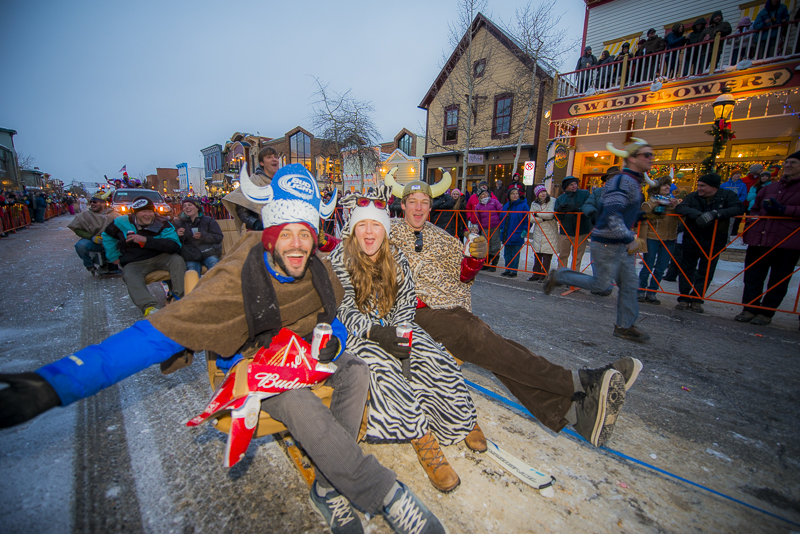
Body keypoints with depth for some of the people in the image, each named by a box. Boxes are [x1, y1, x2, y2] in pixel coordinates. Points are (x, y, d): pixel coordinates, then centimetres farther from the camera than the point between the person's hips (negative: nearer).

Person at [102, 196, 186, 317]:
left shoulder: (162, 224, -5)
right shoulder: (123, 222, 3)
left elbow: (175, 245, -21)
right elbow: (107, 236, 23)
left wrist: (146, 240, -26)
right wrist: (113, 256, 16)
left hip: (160, 257, 0)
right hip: (134, 263, 1)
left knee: (177, 259, -30)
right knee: (130, 276, -31)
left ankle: (179, 296, -31)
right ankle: (149, 307, -52)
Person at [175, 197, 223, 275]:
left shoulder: (208, 220, 15)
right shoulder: (179, 223, 22)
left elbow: (218, 237, 5)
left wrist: (203, 236, -11)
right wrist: (178, 236, -1)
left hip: (208, 253, -1)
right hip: (190, 256, 1)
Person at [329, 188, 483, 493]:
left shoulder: (396, 259, 3)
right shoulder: (340, 259, -7)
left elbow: (407, 300, 5)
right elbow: (344, 309, -11)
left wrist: (397, 329, -13)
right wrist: (376, 332, -25)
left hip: (394, 326, 3)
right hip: (358, 332, -3)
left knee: (433, 358, -19)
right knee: (382, 367, -31)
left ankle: (464, 420, 0)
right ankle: (423, 440, -19)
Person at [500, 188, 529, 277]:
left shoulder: (523, 205, -6)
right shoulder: (506, 205, 10)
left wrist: (525, 230, -12)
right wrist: (502, 230, 11)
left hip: (517, 236, -5)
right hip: (507, 235, 6)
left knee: (515, 254, 3)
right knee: (507, 253, 12)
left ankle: (514, 271, 12)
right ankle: (507, 269, 24)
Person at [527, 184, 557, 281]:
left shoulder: (552, 201, -3)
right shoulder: (534, 204, 10)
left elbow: (551, 214, -17)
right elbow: (531, 218, -1)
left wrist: (537, 214, -7)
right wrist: (544, 219, -12)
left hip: (549, 233, -4)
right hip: (537, 233, 4)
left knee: (547, 256, -3)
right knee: (537, 255, 8)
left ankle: (544, 275, 5)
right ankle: (536, 274, 17)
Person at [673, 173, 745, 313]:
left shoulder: (727, 195, -4)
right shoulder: (693, 196, -2)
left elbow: (739, 208, -18)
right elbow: (679, 208, -16)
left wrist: (716, 213, -33)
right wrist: (697, 214, -32)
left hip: (713, 242, -1)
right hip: (691, 240, 1)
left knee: (706, 273, 7)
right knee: (686, 270, 5)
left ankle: (696, 299, 17)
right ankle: (684, 298, 14)